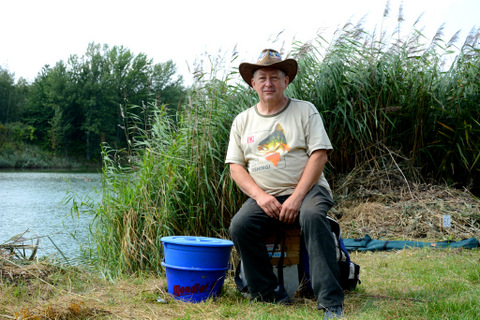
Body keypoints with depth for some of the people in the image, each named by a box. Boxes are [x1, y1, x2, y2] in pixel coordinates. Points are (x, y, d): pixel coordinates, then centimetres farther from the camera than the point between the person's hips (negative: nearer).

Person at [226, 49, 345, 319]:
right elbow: (236, 166, 9)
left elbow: (319, 155, -4)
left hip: (306, 189, -2)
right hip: (264, 197, 3)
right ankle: (272, 296, -15)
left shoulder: (305, 111, 5)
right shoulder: (243, 121, 14)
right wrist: (260, 196, -10)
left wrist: (297, 197, -16)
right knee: (239, 226, -26)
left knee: (312, 215, -35)